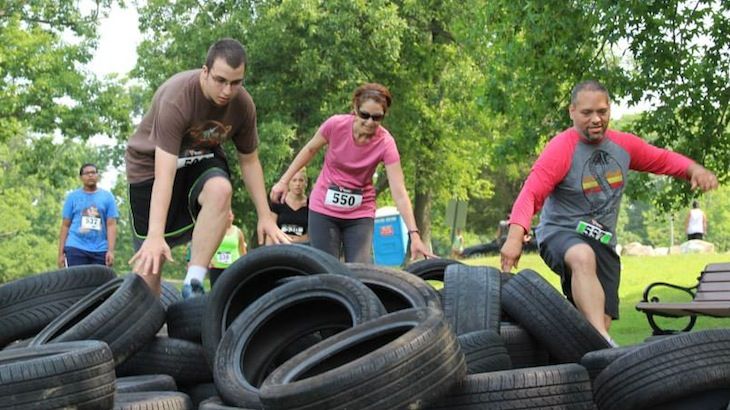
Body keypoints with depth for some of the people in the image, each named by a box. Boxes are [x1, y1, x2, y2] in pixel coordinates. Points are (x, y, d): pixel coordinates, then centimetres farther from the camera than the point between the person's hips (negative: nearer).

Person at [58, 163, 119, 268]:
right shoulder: (73, 197, 10)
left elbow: (111, 225, 2)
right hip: (75, 248, -1)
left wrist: (110, 251, -9)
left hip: (100, 250, 1)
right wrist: (61, 253, 2)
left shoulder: (107, 197, 9)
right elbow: (65, 225, 8)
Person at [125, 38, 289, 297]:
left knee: (221, 190, -32)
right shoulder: (176, 99, -32)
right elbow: (164, 173, -38)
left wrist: (265, 217, -4)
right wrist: (155, 235, -44)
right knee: (151, 258, -10)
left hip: (201, 159, 3)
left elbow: (249, 161, -1)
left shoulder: (243, 104, -16)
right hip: (151, 163, -3)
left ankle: (193, 282, -28)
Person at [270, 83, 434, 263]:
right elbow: (310, 150, 3)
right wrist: (284, 181, 6)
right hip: (324, 209, 1)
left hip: (360, 214, 0)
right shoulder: (336, 125, -17)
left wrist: (414, 235, -30)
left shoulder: (385, 143, -19)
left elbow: (399, 192, -23)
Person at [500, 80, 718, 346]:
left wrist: (695, 169, -2)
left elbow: (663, 159, 19)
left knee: (602, 321, 0)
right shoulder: (561, 148, -13)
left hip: (603, 243, 7)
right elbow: (531, 194, -21)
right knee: (584, 257, -41)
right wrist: (515, 237, -36)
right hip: (560, 234, -7)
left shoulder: (623, 144, 6)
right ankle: (603, 344, -51)